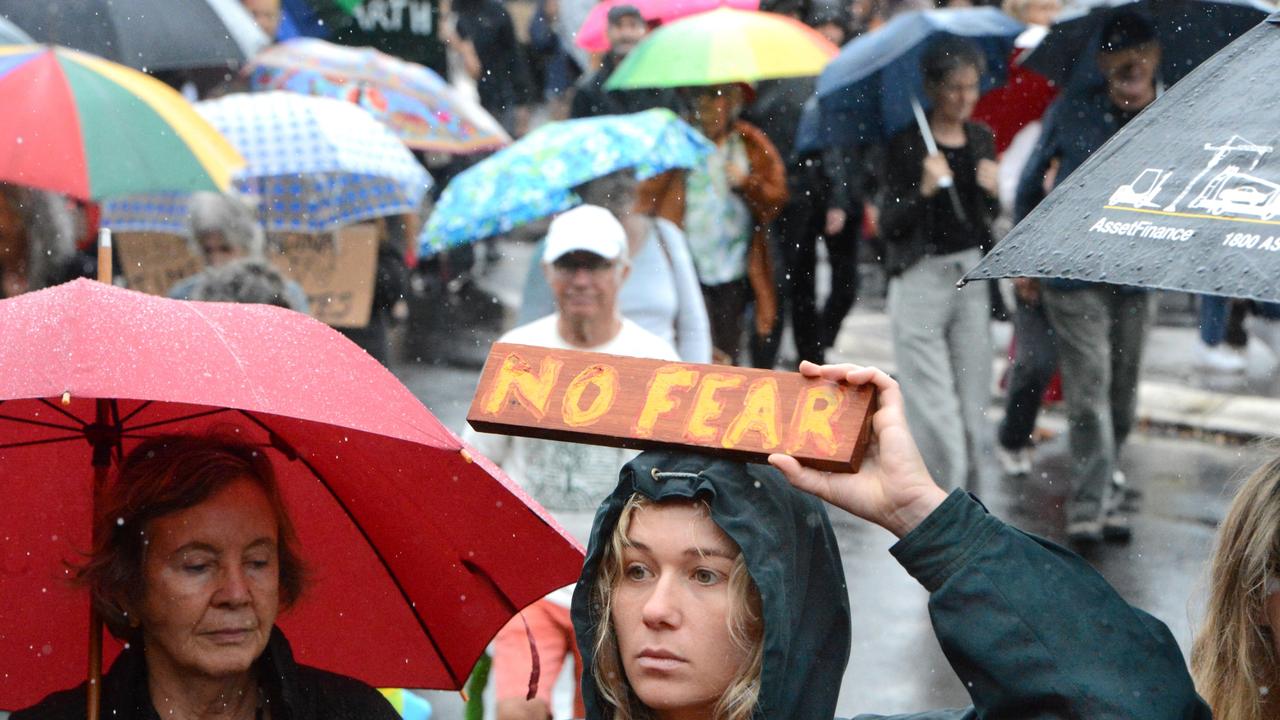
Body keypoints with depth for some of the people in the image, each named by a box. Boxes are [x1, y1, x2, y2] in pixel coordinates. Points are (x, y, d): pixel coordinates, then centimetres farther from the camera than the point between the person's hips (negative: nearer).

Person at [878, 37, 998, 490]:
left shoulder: (981, 139, 10)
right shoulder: (906, 144, -5)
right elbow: (889, 226, -8)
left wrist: (993, 191, -4)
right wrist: (924, 189, -23)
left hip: (973, 278, 5)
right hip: (921, 279, -5)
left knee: (974, 402, 5)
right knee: (935, 407, -7)